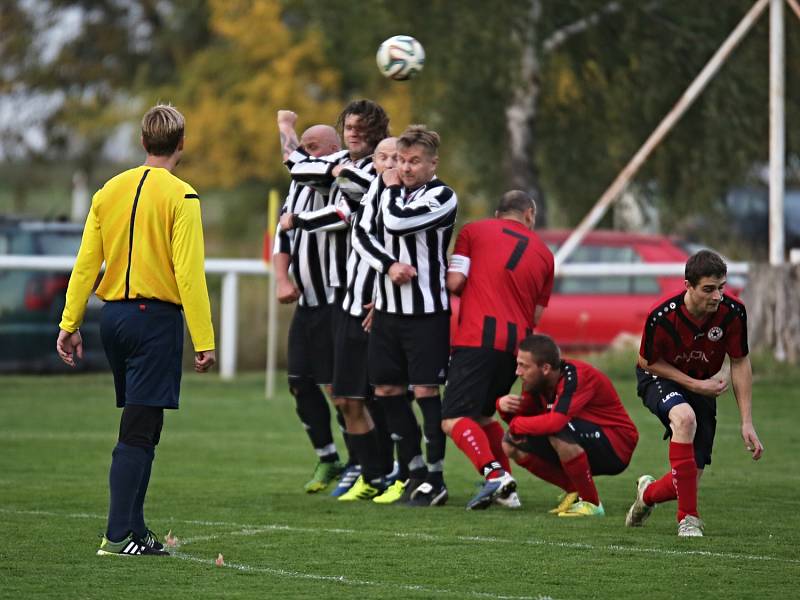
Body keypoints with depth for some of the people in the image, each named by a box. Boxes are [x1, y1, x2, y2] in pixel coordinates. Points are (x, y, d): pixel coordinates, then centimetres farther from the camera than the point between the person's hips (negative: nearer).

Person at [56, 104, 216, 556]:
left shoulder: (110, 191, 8)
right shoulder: (181, 197, -10)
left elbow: (86, 263, 7)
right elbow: (189, 273, -15)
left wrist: (70, 324, 10)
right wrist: (204, 341, -14)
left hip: (114, 316, 6)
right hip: (157, 318, -6)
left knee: (138, 428, 15)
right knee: (139, 432, -5)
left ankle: (135, 530, 15)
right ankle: (120, 535, -9)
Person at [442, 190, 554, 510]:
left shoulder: (474, 231, 9)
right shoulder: (543, 253, 19)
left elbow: (454, 282, -1)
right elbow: (537, 315, 18)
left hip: (478, 338, -5)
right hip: (518, 345, 5)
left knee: (454, 419, -10)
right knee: (482, 414, 22)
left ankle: (495, 474, -31)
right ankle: (506, 490, 13)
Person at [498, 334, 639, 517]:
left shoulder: (576, 376, -26)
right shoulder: (537, 380, -1)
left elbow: (555, 422, -39)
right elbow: (523, 417, 6)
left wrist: (516, 425, -23)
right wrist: (504, 406, -16)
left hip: (617, 448, -8)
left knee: (558, 433, -36)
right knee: (512, 445, -2)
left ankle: (591, 503, -19)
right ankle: (574, 491, 7)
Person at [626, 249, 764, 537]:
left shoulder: (733, 312, -22)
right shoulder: (662, 317, -31)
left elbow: (740, 363, -9)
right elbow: (648, 362, -13)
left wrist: (747, 423, -11)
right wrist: (696, 385, -21)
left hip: (703, 386, 3)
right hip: (659, 378, -3)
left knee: (690, 483, -4)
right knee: (684, 417, -40)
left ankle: (648, 493, 35)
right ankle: (688, 518, -31)